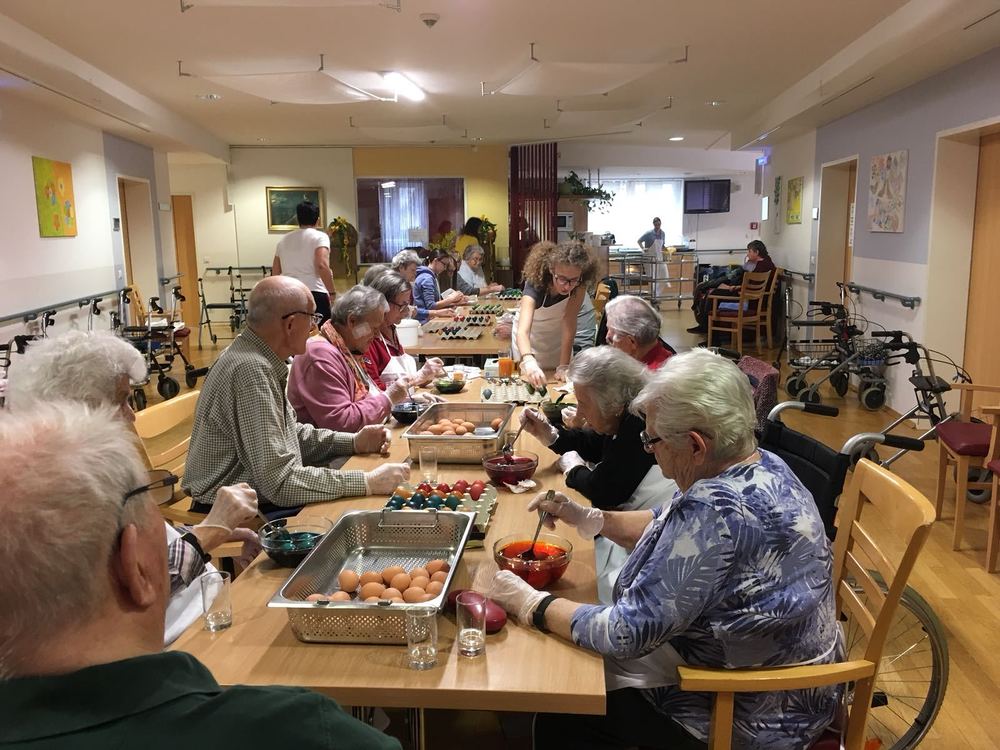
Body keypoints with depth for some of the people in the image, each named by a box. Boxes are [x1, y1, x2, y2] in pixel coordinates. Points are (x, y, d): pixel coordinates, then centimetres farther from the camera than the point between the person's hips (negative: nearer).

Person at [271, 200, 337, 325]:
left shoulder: (284, 240, 18)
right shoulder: (320, 236, -1)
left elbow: (275, 273, 20)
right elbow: (322, 265, -17)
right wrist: (332, 292, -11)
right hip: (315, 294, -5)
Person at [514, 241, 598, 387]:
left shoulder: (579, 286, -30)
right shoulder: (536, 284, -38)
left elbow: (569, 325, -28)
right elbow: (522, 331, -51)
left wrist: (563, 366, -33)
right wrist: (529, 361, -69)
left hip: (558, 330, 2)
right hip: (531, 332, -2)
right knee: (531, 378, 9)